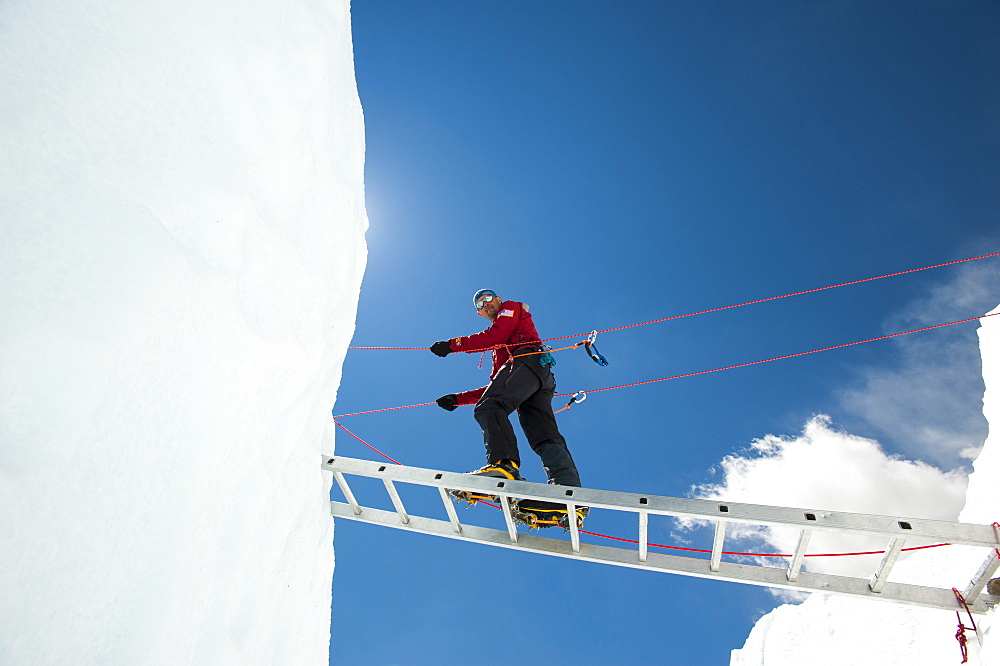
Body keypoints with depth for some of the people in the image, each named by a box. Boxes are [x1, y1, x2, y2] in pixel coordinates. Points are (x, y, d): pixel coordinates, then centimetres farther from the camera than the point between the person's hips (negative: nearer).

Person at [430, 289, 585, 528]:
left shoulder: (512, 308, 23)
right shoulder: (498, 348, 43)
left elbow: (495, 335, 1)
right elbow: (494, 387, 33)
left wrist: (453, 344, 2)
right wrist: (459, 398, 29)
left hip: (527, 360, -8)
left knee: (489, 407, -28)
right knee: (545, 438, -12)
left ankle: (503, 465, -48)